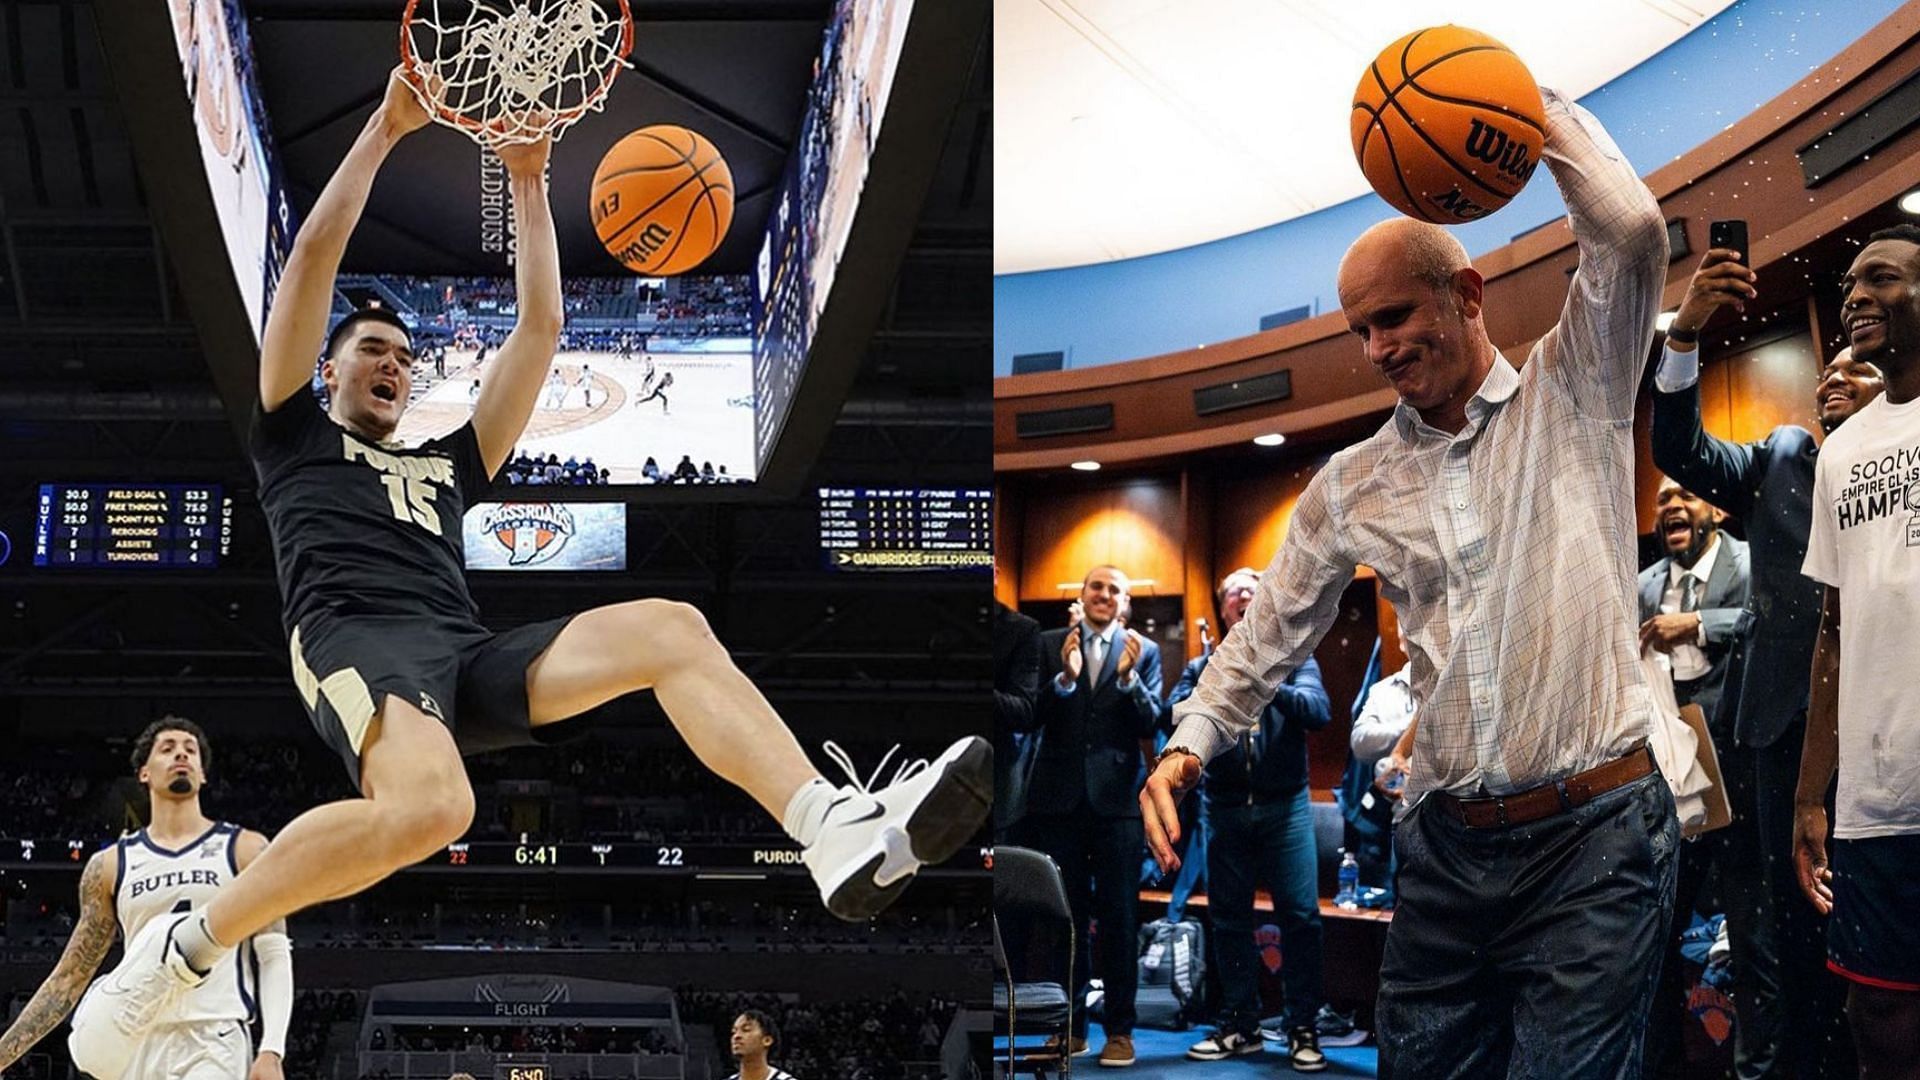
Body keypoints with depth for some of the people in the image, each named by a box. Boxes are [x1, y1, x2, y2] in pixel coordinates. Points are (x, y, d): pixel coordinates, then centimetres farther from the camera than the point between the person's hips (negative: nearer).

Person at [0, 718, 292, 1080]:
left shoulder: (245, 850, 7)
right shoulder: (110, 865, 14)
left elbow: (275, 958, 2)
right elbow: (69, 976, 17)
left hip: (215, 1043, -4)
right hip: (135, 1047, 4)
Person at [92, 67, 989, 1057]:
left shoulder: (449, 463, 35)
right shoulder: (293, 435, 24)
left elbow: (540, 327, 33)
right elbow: (316, 251, 16)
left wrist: (528, 181, 30)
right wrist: (388, 125, 17)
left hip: (470, 657, 6)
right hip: (355, 639, -5)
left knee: (670, 629, -18)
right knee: (429, 807, -39)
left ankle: (843, 831, -38)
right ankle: (187, 947, -18)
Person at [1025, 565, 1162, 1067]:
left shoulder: (1144, 651, 4)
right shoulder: (1049, 645, 5)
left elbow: (1150, 724, -4)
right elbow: (1035, 715, -4)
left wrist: (1128, 676, -19)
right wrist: (1064, 677, -20)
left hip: (1116, 796, -1)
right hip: (1059, 796, 1)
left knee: (1119, 916, 1)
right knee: (1065, 914, 7)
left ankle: (1119, 1029, 9)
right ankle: (1071, 1025, 16)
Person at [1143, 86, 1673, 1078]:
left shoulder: (1570, 396, 1)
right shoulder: (1353, 486, 10)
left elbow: (1632, 232, -14)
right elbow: (1272, 632, 16)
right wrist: (1189, 745, 2)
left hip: (1594, 836, -4)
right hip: (1447, 841, 4)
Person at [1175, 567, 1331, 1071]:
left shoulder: (1293, 658, 7)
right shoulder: (1203, 666, 12)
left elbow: (1320, 711, -10)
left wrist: (1269, 687, -27)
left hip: (1284, 805, -2)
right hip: (1225, 808, 2)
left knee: (1300, 914, -7)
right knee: (1228, 916, 5)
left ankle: (1303, 1029, -1)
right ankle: (1241, 1026, 14)